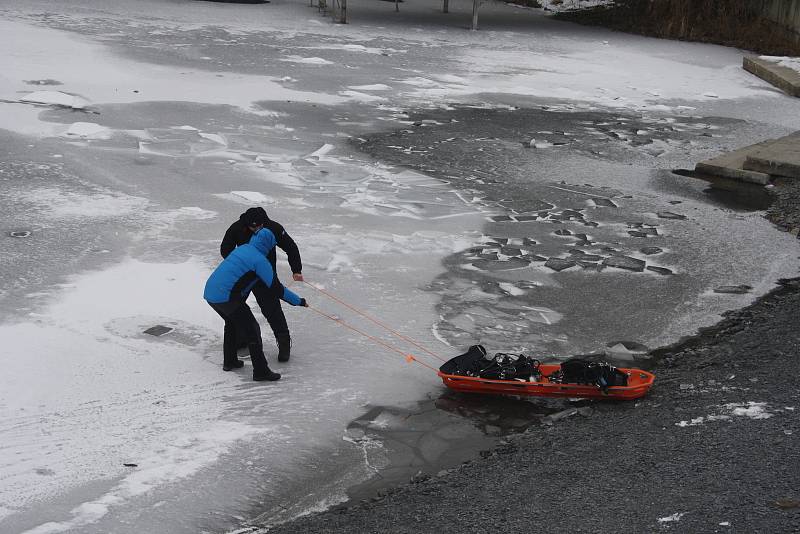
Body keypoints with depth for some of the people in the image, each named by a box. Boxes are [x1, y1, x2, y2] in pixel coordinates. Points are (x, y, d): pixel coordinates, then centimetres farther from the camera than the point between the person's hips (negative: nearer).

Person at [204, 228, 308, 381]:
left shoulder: (242, 248, 15)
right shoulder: (260, 260, -9)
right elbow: (275, 288, -10)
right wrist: (299, 301, 0)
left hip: (209, 293, 9)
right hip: (225, 298, -9)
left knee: (232, 322, 31)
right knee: (252, 329, 1)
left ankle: (229, 361, 41)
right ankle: (260, 371, 1)